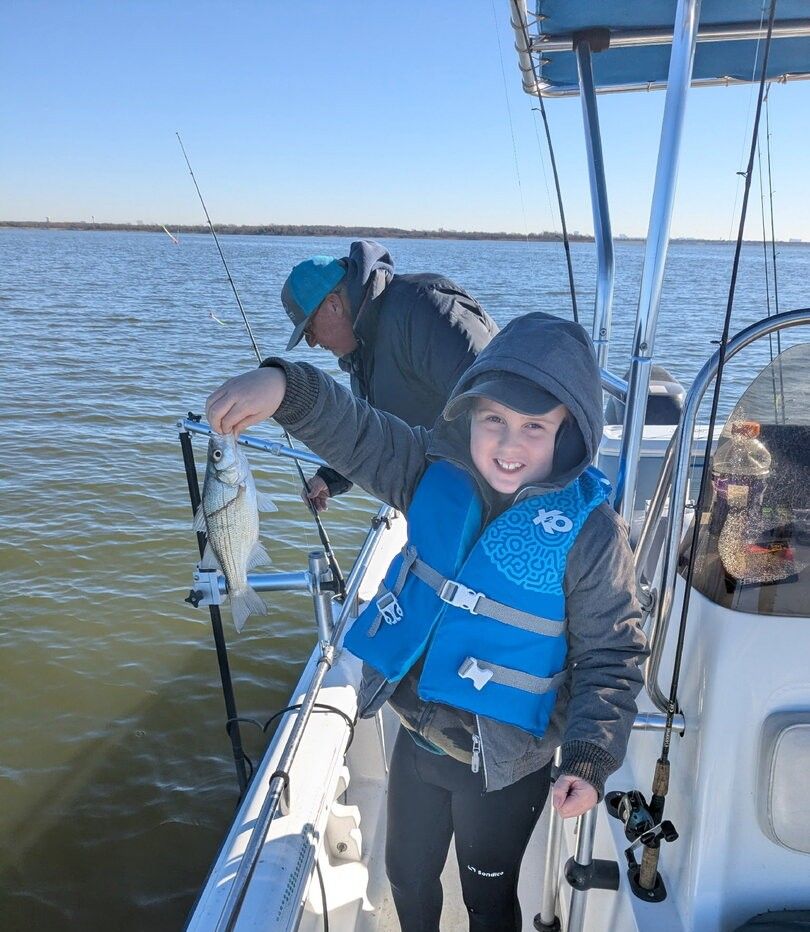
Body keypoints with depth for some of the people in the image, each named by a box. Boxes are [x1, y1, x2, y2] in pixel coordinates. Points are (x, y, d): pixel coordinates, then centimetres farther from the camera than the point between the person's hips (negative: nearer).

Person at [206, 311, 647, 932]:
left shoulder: (591, 530, -23)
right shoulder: (438, 470, -12)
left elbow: (610, 657, -16)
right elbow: (355, 433, -16)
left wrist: (591, 758, -25)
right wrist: (287, 386, -35)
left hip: (502, 767, -4)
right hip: (417, 738, 5)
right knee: (408, 876, 30)